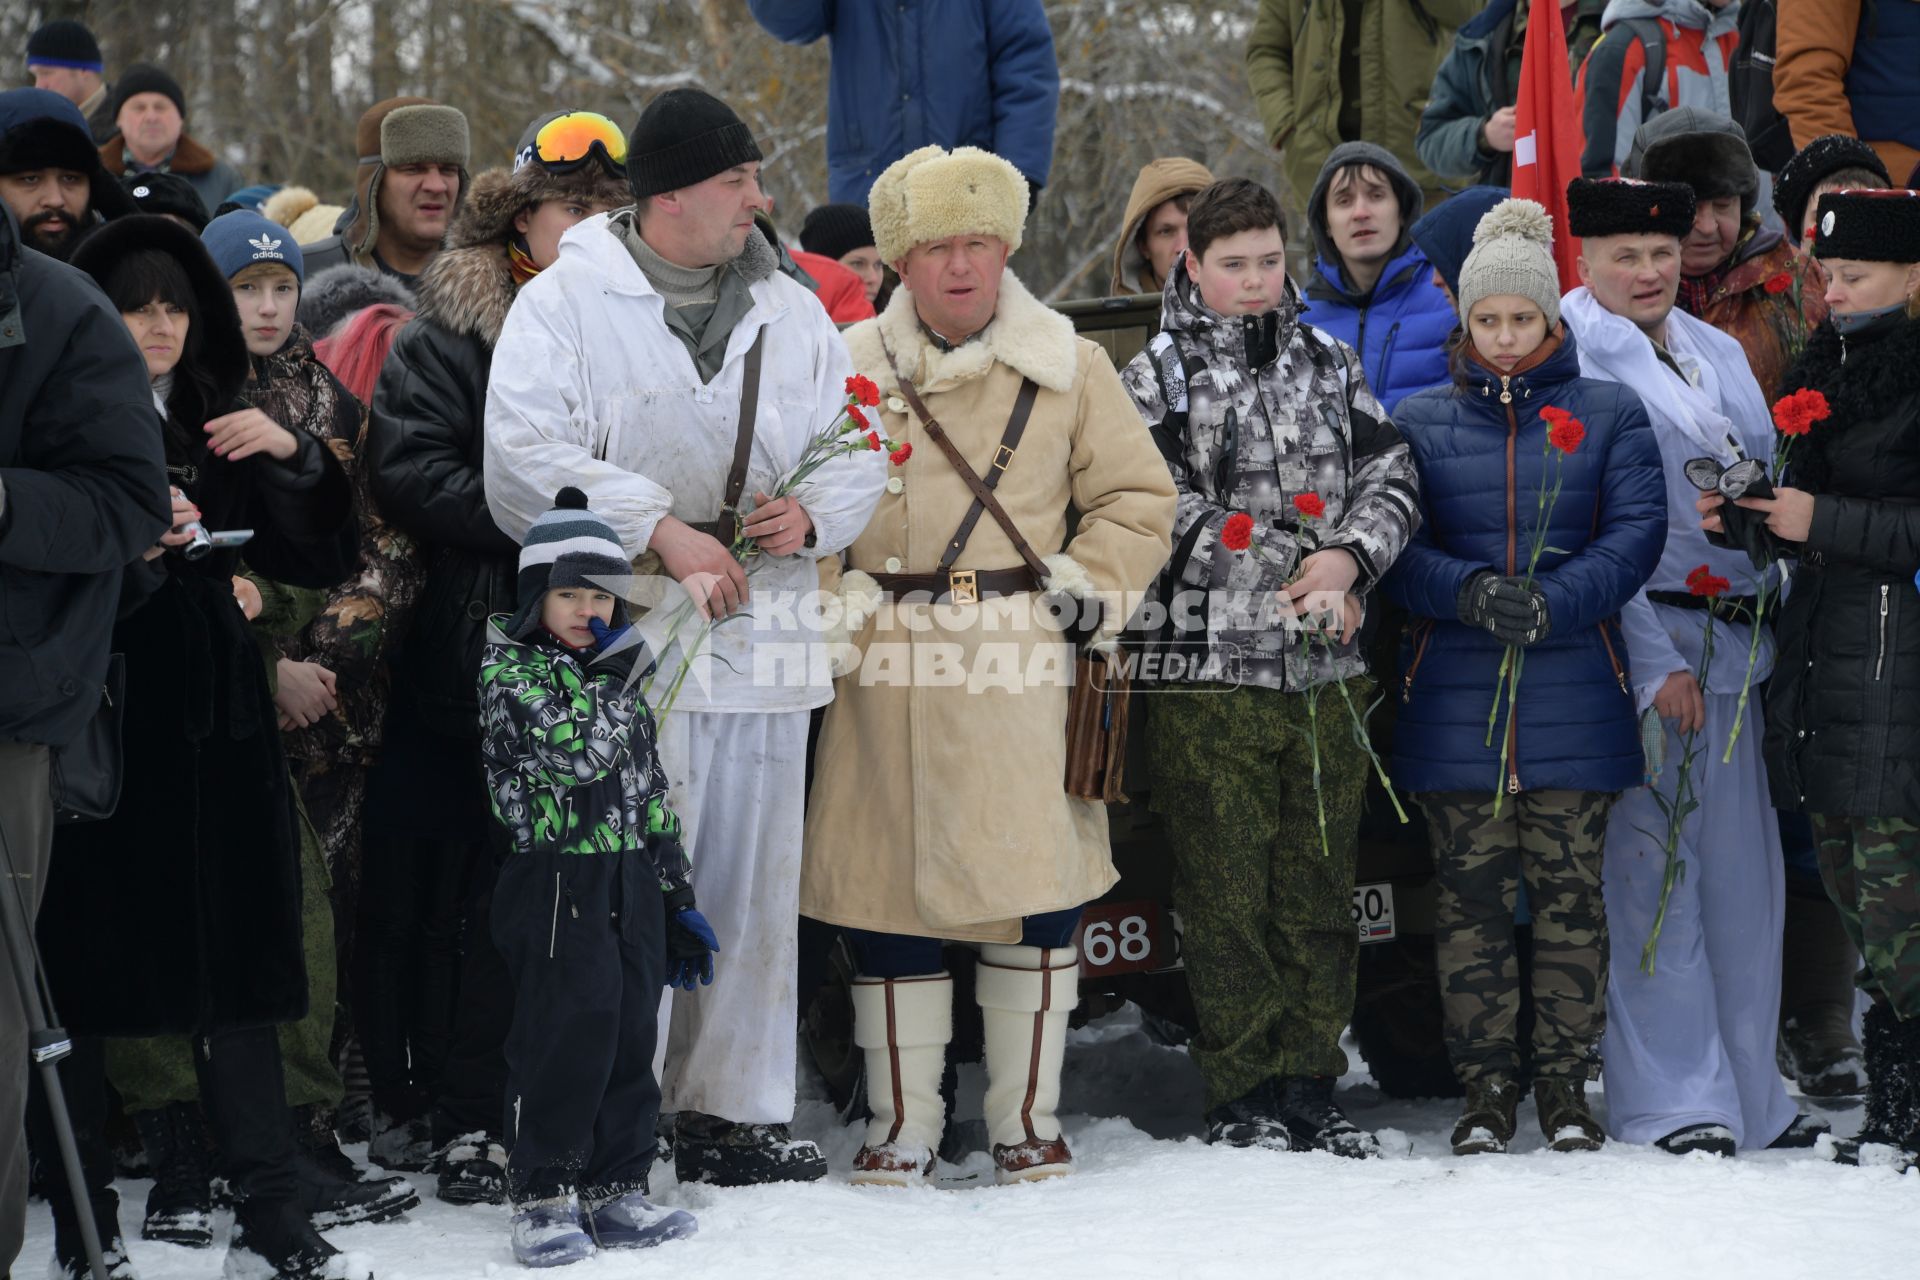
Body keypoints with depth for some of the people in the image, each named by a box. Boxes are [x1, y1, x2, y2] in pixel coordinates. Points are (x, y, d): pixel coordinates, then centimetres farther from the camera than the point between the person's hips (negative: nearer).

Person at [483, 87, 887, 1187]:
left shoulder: (793, 312, 15)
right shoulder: (566, 303, -2)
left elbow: (857, 451, 16)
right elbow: (525, 459, -12)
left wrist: (813, 512, -6)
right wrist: (662, 530, -18)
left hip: (763, 646, 5)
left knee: (753, 888, 10)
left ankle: (732, 1109, 20)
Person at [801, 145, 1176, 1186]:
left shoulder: (1068, 367, 7)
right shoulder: (850, 365, 8)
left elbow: (1138, 496, 11)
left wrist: (1082, 580, -2)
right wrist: (836, 590, 0)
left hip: (1018, 666, -1)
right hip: (889, 668, 1)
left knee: (1037, 886, -3)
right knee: (886, 884, 2)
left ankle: (1027, 1117, 10)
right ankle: (902, 1122, 13)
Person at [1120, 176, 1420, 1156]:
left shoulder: (1330, 364, 13)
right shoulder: (1155, 376, 1)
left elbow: (1391, 478, 8)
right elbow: (1169, 513, -7)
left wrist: (1348, 560, -11)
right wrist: (1288, 582, -12)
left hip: (1328, 669, 3)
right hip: (1211, 669, -3)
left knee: (1319, 885, 6)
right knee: (1227, 892, -1)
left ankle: (1310, 1084, 13)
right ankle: (1242, 1094, 6)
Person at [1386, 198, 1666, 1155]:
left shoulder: (1610, 415, 9)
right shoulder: (1421, 422, 11)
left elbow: (1637, 531, -2)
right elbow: (1394, 546, 2)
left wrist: (1554, 602, -18)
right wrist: (1471, 592, -18)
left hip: (1574, 694, -1)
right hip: (1454, 700, 1)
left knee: (1569, 889, 0)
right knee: (1470, 892, 1)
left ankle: (1567, 1085, 9)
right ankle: (1485, 1086, 8)